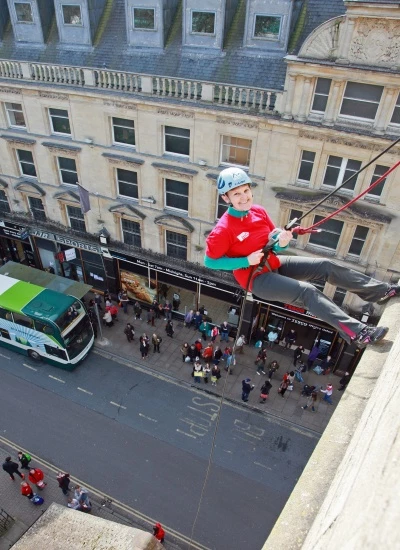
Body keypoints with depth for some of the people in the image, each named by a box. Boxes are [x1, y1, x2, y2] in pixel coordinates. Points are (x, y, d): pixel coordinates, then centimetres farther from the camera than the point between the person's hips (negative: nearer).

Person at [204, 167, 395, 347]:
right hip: (255, 278, -7)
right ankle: (357, 333, -28)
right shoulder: (223, 230, -22)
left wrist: (282, 242, -17)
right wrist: (246, 261, -21)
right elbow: (210, 261, -16)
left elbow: (274, 242, 9)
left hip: (275, 264, 7)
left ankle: (382, 291, 8)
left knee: (326, 266, -1)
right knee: (307, 291, -26)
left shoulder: (258, 211, -2)